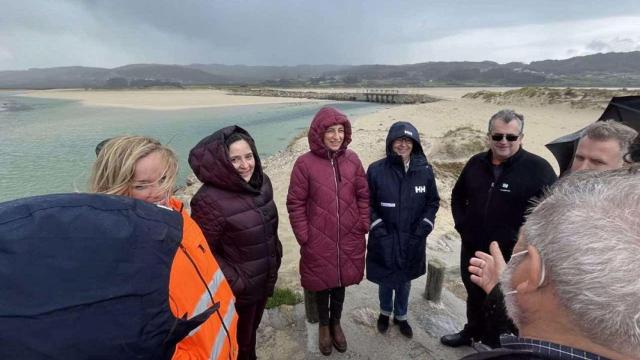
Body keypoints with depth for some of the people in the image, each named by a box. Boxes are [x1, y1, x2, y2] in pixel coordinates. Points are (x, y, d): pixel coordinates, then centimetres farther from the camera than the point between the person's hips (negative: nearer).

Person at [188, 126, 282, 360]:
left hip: (265, 280, 6)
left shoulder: (262, 182, -5)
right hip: (236, 292, -6)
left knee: (251, 331, 30)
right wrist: (234, 283, -18)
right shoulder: (209, 200, -27)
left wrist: (275, 256, 12)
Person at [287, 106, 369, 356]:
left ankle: (336, 323, 47)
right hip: (318, 240, -3)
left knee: (341, 281, 20)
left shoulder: (352, 160, -1)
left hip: (349, 238, 3)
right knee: (322, 282, 17)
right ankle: (324, 325, 45)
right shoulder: (305, 163, -13)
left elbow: (363, 196, 6)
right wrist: (303, 236, -9)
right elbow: (295, 203, -9)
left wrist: (363, 225, 3)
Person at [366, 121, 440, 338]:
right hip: (384, 240, -1)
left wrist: (423, 228, -5)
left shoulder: (425, 170, -6)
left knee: (404, 281, 20)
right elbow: (368, 203, -6)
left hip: (412, 241, 2)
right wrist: (378, 228, -12)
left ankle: (401, 316, 46)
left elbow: (433, 202, 4)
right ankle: (385, 312, 46)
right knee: (385, 281, 17)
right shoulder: (376, 170, -13)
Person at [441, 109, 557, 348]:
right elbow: (458, 195, 15)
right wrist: (461, 223, 4)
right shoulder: (476, 163, 1)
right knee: (474, 296, 24)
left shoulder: (538, 168, -14)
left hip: (510, 256, -4)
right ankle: (473, 332, 48)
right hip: (472, 248, 5)